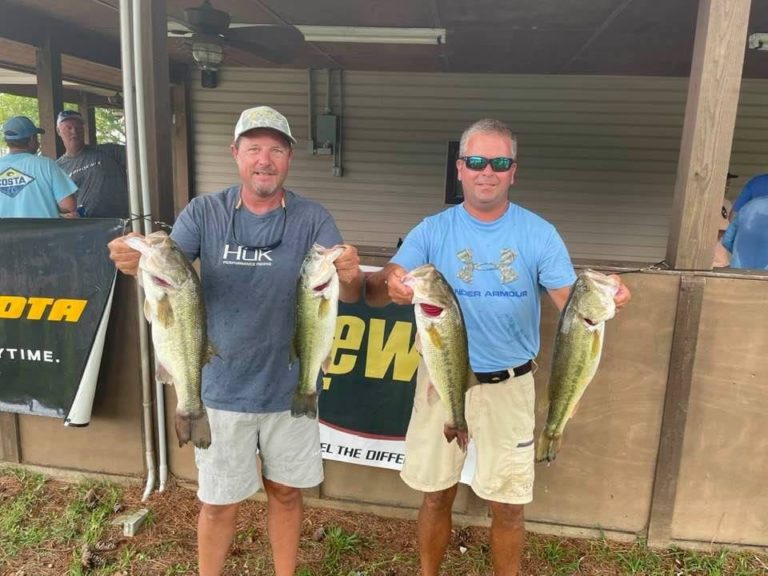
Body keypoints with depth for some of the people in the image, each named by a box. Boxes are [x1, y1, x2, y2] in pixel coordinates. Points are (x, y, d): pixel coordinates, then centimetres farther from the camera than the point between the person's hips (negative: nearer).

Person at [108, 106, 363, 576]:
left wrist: (351, 275, -39)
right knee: (219, 502, 14)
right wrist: (137, 262, -33)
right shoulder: (204, 213, -4)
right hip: (223, 389, 0)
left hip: (290, 388, 1)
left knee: (286, 493, 18)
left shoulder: (312, 219, -7)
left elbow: (349, 294, -16)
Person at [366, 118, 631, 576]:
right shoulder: (433, 230, -5)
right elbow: (374, 294, -14)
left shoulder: (539, 234, -5)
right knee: (436, 496, 15)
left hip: (509, 385, 0)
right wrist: (388, 283, -38)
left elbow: (572, 303, -9)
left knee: (509, 507, 10)